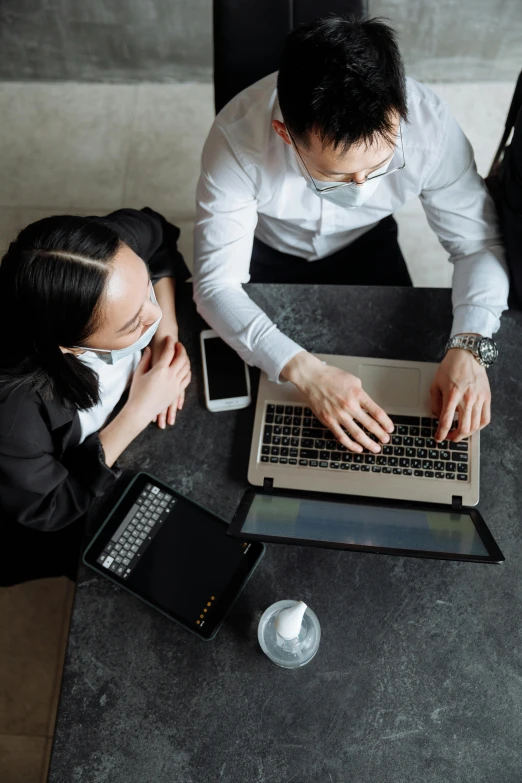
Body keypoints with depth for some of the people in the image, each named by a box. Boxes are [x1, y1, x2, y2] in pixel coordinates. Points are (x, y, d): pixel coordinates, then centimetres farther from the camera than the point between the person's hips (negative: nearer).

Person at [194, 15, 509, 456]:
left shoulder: (429, 126, -32)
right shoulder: (238, 138, -38)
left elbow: (478, 245, -20)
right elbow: (217, 284, -34)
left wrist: (470, 346, -37)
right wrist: (304, 371, -47)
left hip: (366, 244, 1)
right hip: (267, 249, -1)